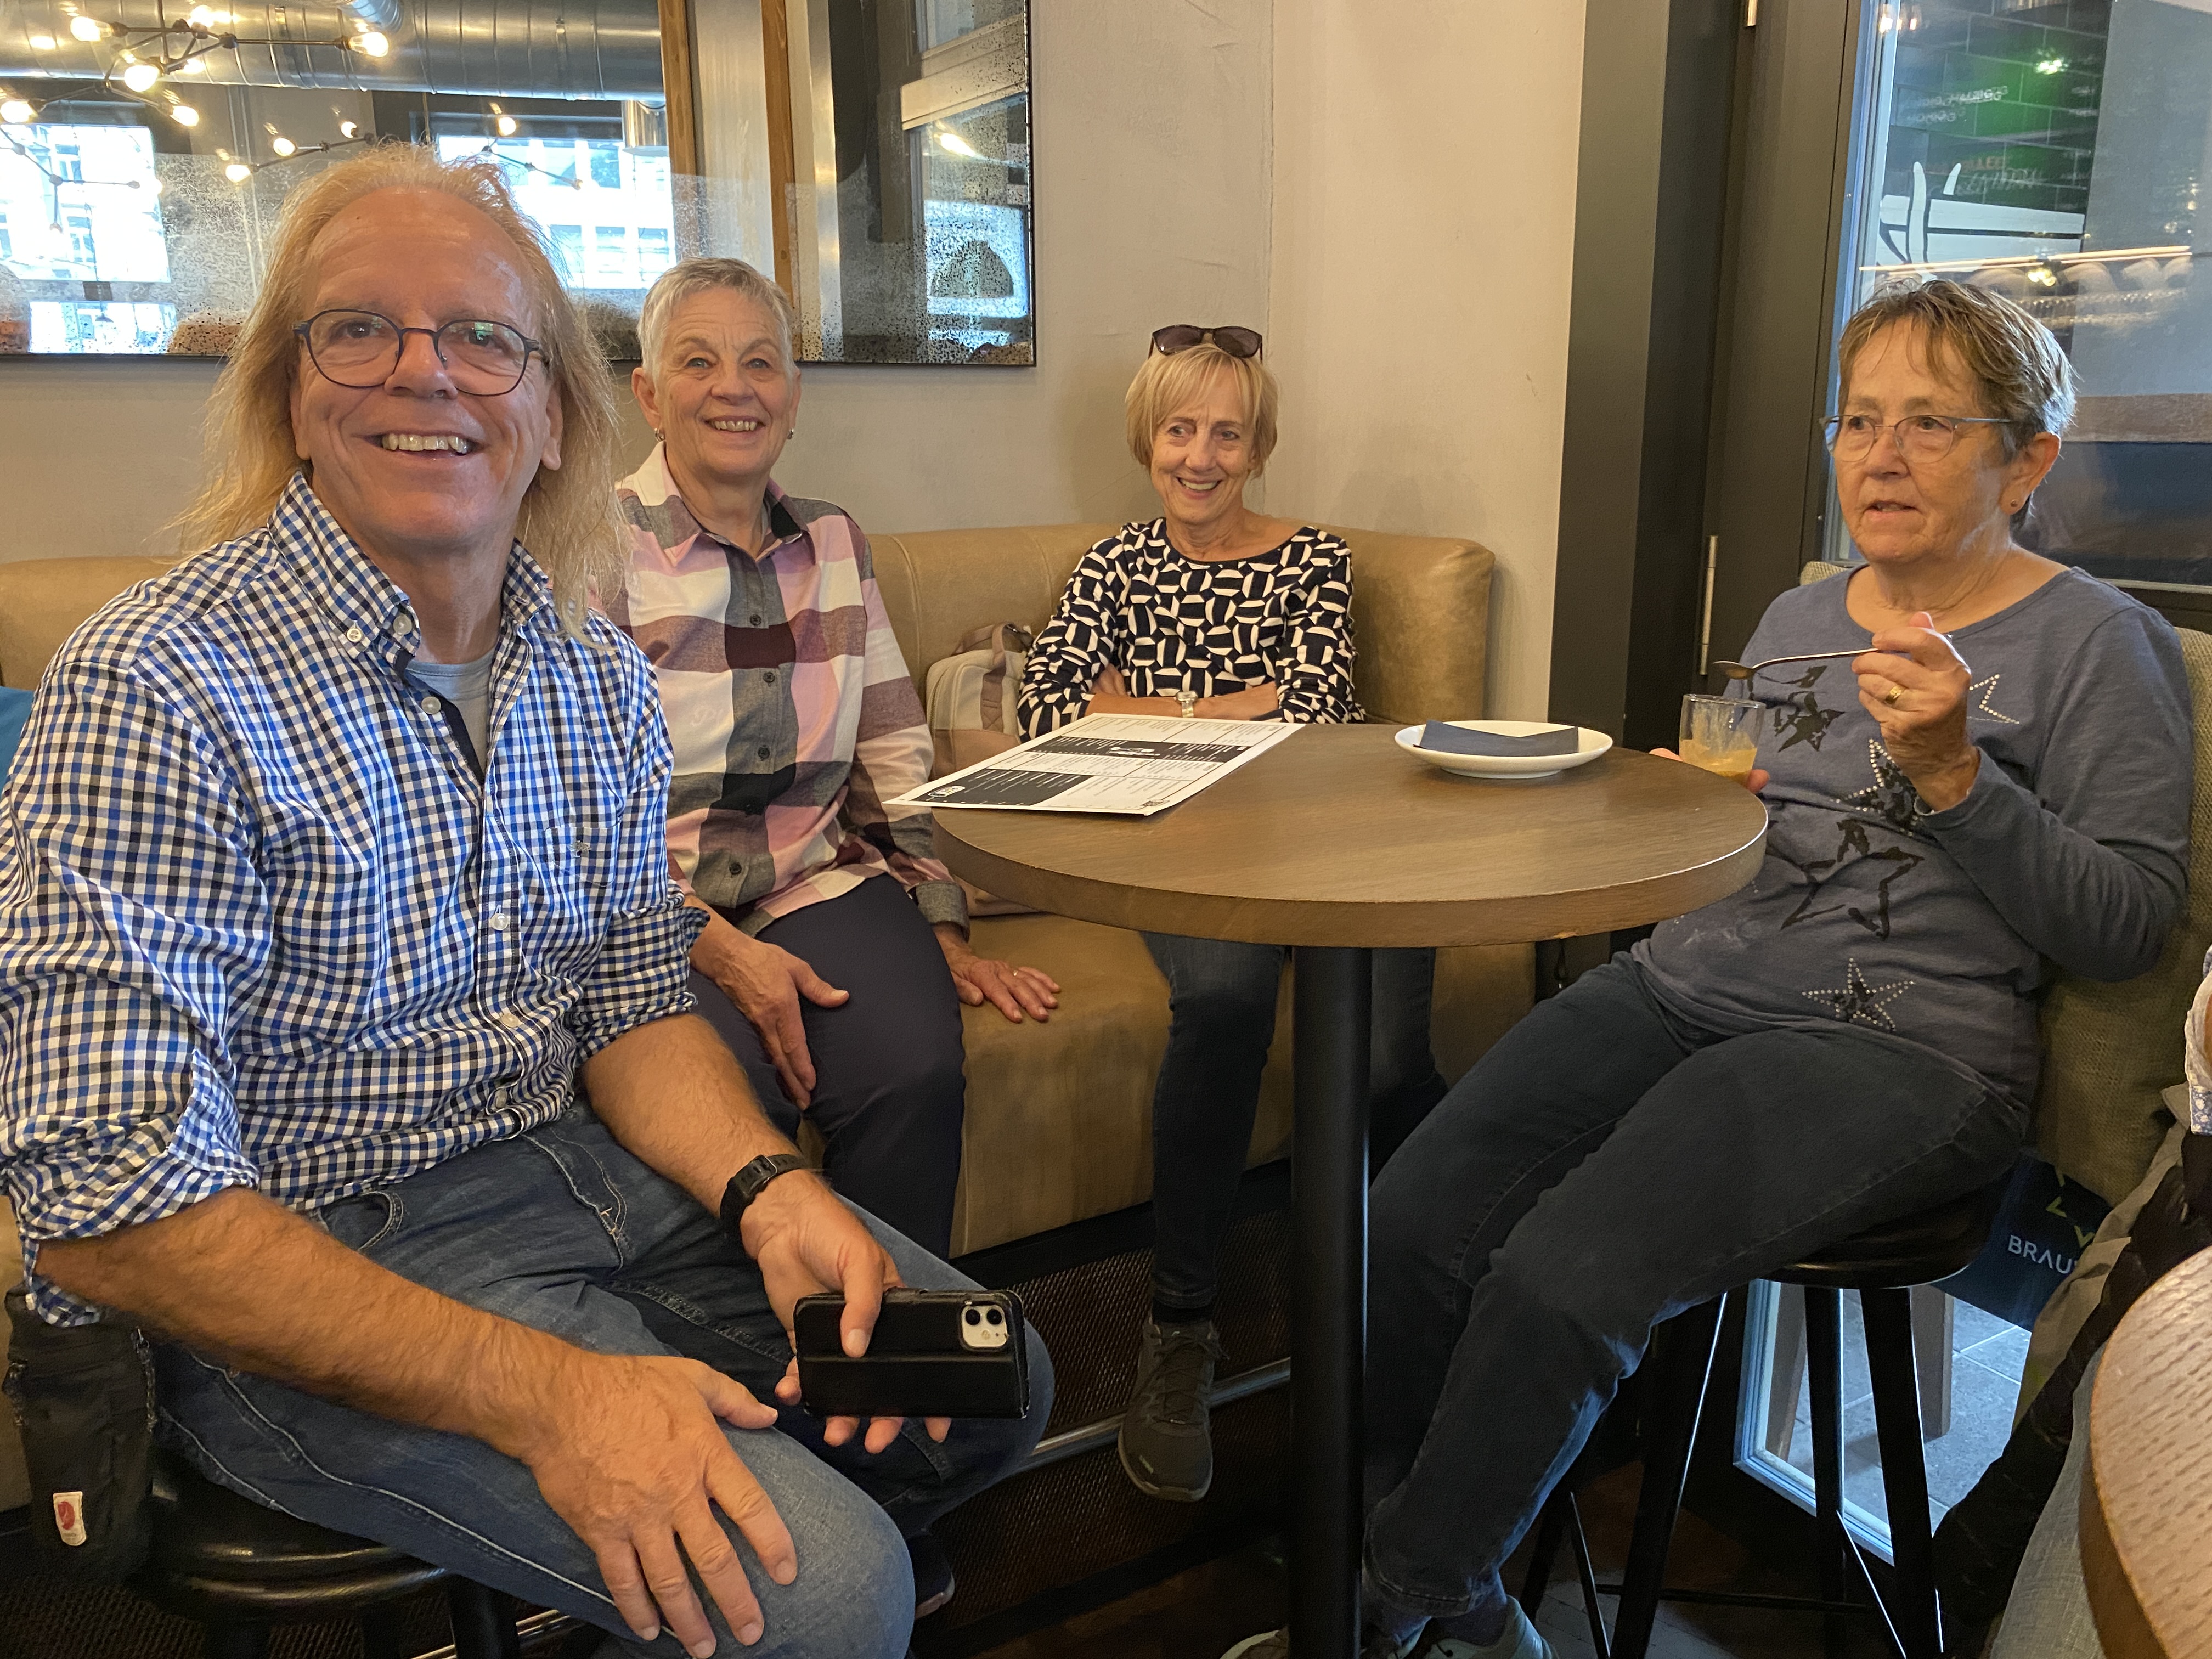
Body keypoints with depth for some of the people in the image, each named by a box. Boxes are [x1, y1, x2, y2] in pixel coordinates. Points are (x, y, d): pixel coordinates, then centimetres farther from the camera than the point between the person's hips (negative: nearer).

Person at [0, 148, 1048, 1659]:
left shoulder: (599, 681, 3)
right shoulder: (155, 691, -18)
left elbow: (633, 1002, 9)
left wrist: (765, 1186, -12)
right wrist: (544, 1392, -29)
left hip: (574, 1168, 7)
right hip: (303, 1273, -6)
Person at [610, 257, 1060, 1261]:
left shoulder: (834, 546, 14)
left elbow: (897, 763, 13)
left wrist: (945, 936, 4)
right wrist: (720, 951, -16)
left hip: (820, 883, 4)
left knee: (916, 1073, -25)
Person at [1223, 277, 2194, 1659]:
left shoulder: (2099, 642, 0)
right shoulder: (1799, 618, 18)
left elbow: (2131, 925, -6)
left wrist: (1950, 773, -17)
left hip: (1899, 1043, -5)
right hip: (1690, 984, 6)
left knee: (1559, 1282, -26)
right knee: (1411, 1226, -17)